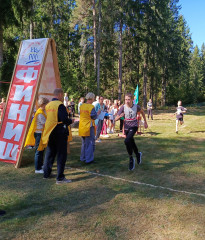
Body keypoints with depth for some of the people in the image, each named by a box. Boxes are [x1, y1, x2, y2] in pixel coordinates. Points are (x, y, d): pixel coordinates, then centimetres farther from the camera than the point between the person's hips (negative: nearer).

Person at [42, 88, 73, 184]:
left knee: (50, 153, 19)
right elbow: (64, 119, -23)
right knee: (61, 155, 0)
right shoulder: (60, 105, -15)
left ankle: (46, 173, 30)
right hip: (60, 132, -8)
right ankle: (60, 178, 4)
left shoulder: (48, 105, 9)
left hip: (50, 132, 8)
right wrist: (71, 121, -3)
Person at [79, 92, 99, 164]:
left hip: (82, 127, 7)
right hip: (89, 127, -7)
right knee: (90, 143, 2)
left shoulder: (81, 106, 5)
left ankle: (83, 158, 25)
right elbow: (94, 117, -11)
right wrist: (98, 113, 5)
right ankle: (89, 159, 3)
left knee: (84, 143, 19)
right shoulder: (91, 107, -14)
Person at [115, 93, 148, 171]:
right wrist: (120, 116, -35)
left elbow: (142, 112, 11)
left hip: (134, 127, -3)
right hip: (126, 128, 3)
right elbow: (116, 119, -14)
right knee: (132, 143, 18)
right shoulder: (123, 107, -12)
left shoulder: (136, 106, -11)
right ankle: (138, 155, 48)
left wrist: (145, 122, 13)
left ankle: (131, 159, -7)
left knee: (127, 141, -25)